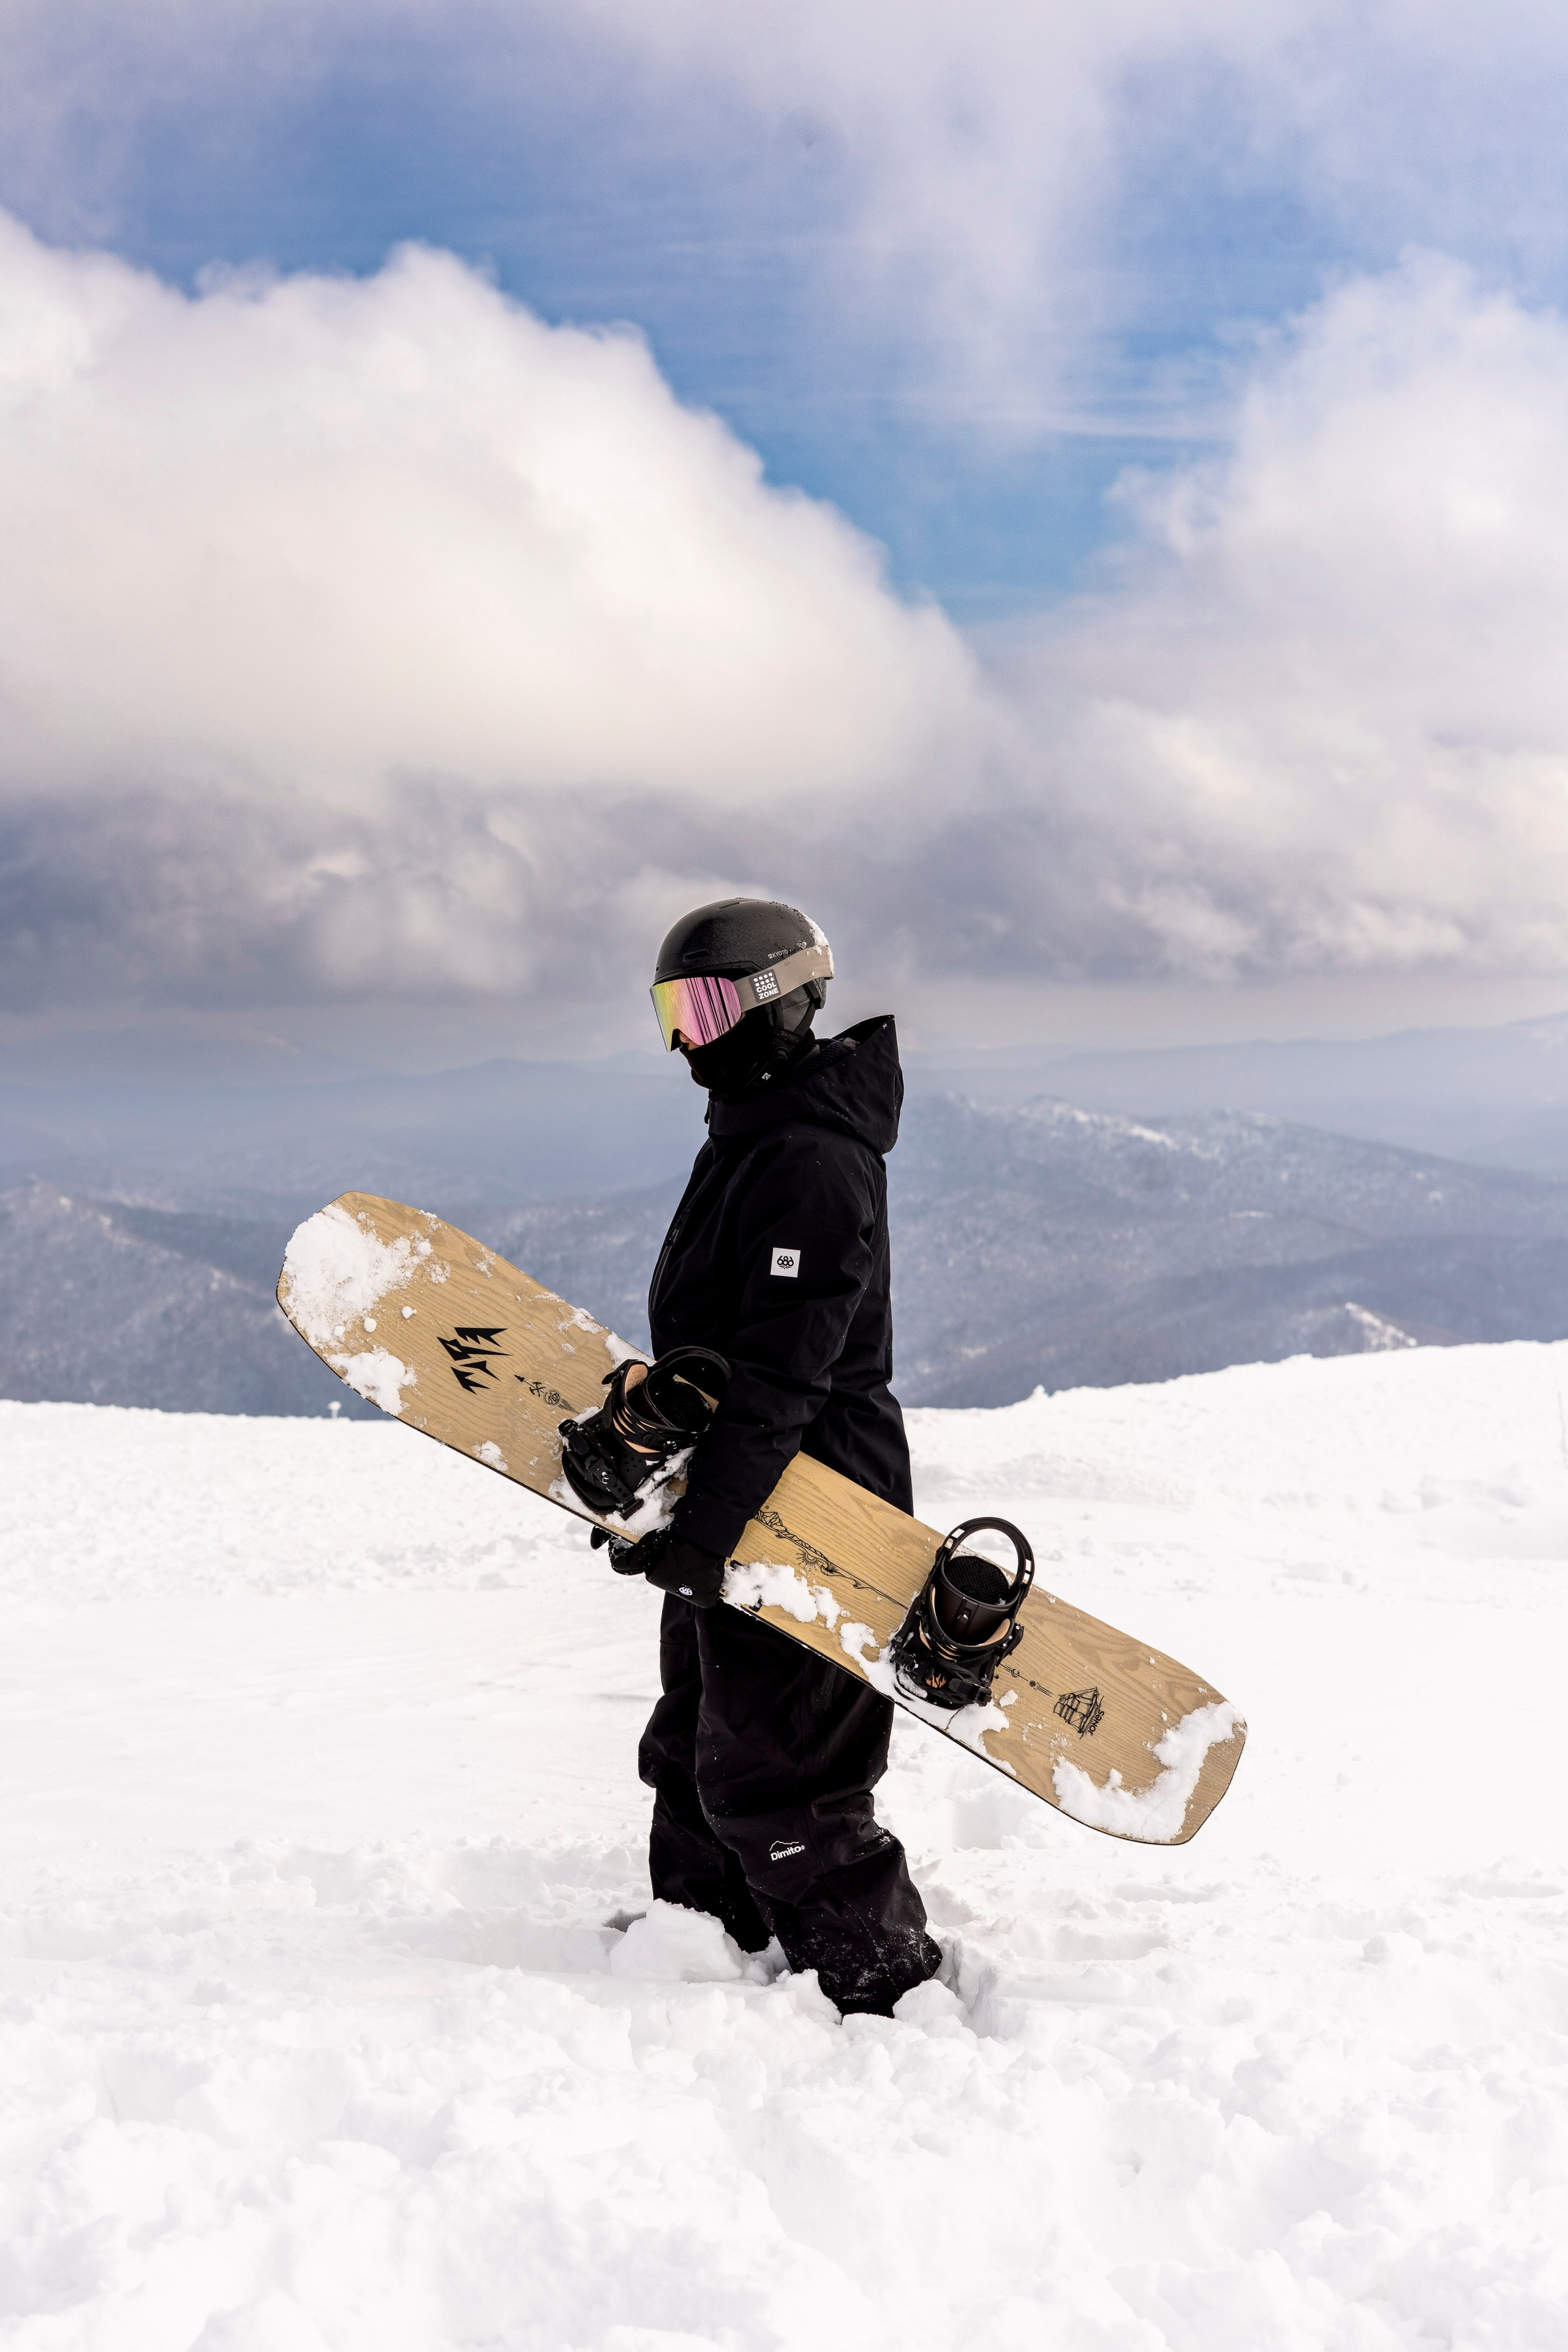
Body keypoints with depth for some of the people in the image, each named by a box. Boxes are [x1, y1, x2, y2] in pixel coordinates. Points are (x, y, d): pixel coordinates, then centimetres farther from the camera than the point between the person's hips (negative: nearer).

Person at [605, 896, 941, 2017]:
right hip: (744, 1505, 11)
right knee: (695, 1748, 21)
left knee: (774, 1780, -5)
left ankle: (893, 1992, 7)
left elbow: (783, 1369, -27)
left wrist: (706, 1522, -29)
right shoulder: (757, 1132, 14)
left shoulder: (810, 1158, -21)